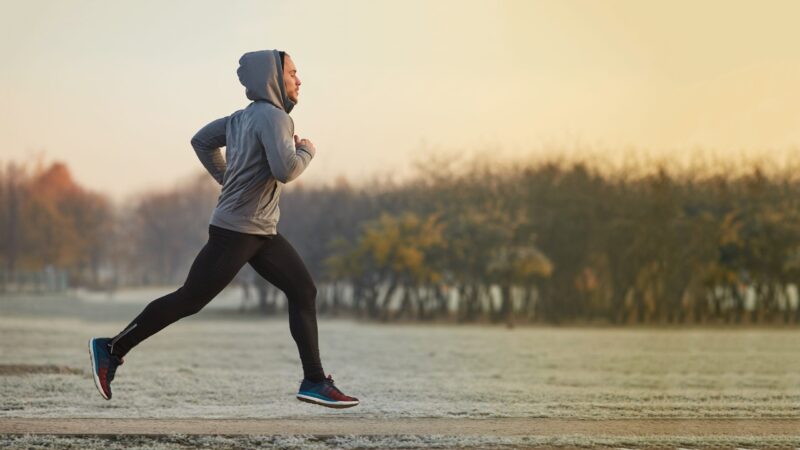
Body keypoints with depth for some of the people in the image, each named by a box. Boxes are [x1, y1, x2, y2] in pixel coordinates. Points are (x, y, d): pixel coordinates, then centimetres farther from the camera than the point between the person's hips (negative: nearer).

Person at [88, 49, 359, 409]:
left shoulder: (244, 117, 12)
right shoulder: (273, 117, -16)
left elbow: (202, 141, 22)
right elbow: (285, 170, -28)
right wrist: (307, 152, -9)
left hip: (262, 232, 10)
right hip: (235, 231, -10)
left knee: (304, 291, 4)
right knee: (189, 300, -3)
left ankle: (314, 382, 4)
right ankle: (112, 349, 8)